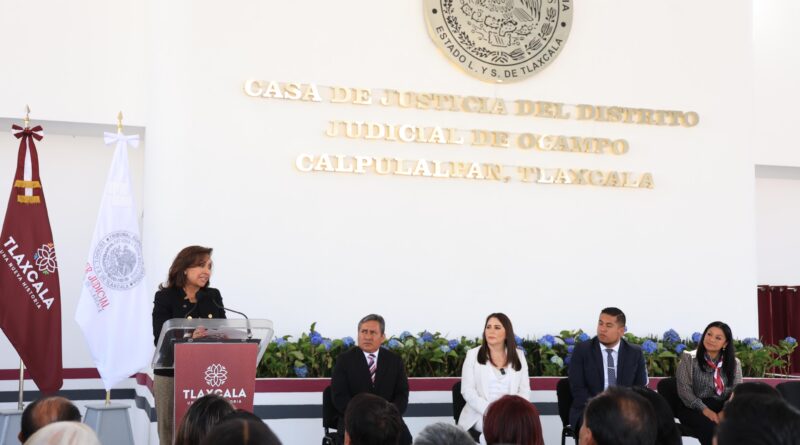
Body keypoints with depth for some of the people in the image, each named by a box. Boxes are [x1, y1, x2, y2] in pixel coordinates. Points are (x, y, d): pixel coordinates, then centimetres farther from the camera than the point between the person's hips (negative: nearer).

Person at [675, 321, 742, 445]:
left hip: (723, 408, 3)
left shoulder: (734, 363, 12)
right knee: (710, 428, -36)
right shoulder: (689, 358, 4)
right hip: (694, 408, -3)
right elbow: (684, 390, -5)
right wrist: (704, 409, -18)